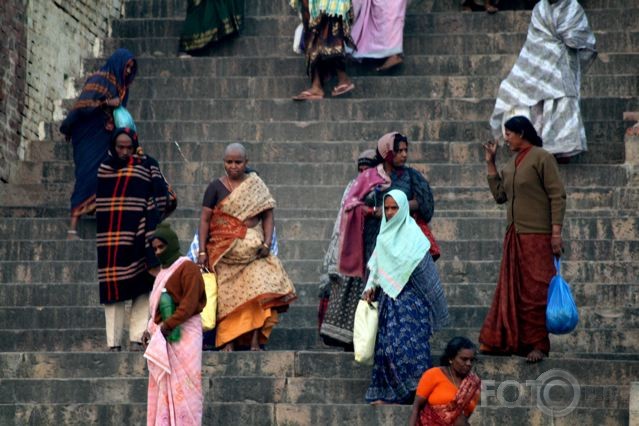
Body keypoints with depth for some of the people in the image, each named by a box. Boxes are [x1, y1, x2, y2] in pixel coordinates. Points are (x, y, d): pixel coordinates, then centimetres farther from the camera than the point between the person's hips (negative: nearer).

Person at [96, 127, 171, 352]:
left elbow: (159, 199, -3)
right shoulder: (103, 167, 10)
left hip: (137, 237, -2)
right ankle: (114, 343, 1)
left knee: (141, 289, -4)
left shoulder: (147, 166, 1)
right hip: (109, 237, 2)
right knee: (112, 290, 0)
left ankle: (136, 339, -1)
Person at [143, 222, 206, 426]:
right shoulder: (164, 271, 20)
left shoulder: (187, 268, -6)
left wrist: (167, 326, -19)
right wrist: (151, 329, 7)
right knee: (164, 388, 4)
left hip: (182, 334, -8)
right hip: (163, 334, 8)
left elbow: (189, 304, -16)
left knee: (180, 386, -9)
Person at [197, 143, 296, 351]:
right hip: (223, 249, 0)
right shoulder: (216, 187, 7)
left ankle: (255, 339, -18)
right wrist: (202, 251, -4)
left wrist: (267, 243, -7)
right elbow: (205, 220, 4)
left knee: (258, 285, -19)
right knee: (227, 294, -6)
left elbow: (267, 216, 8)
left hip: (253, 250, 0)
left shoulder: (256, 186, 10)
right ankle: (227, 341, -3)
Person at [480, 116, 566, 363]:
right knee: (511, 289, 10)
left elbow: (557, 196, -12)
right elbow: (499, 195, 14)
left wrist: (556, 231, -18)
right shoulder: (512, 163, 15)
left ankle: (538, 345, 0)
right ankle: (510, 340, 17)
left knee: (535, 291, -5)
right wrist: (490, 164, 12)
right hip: (514, 236, 8)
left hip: (537, 236, -8)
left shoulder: (541, 158, -8)